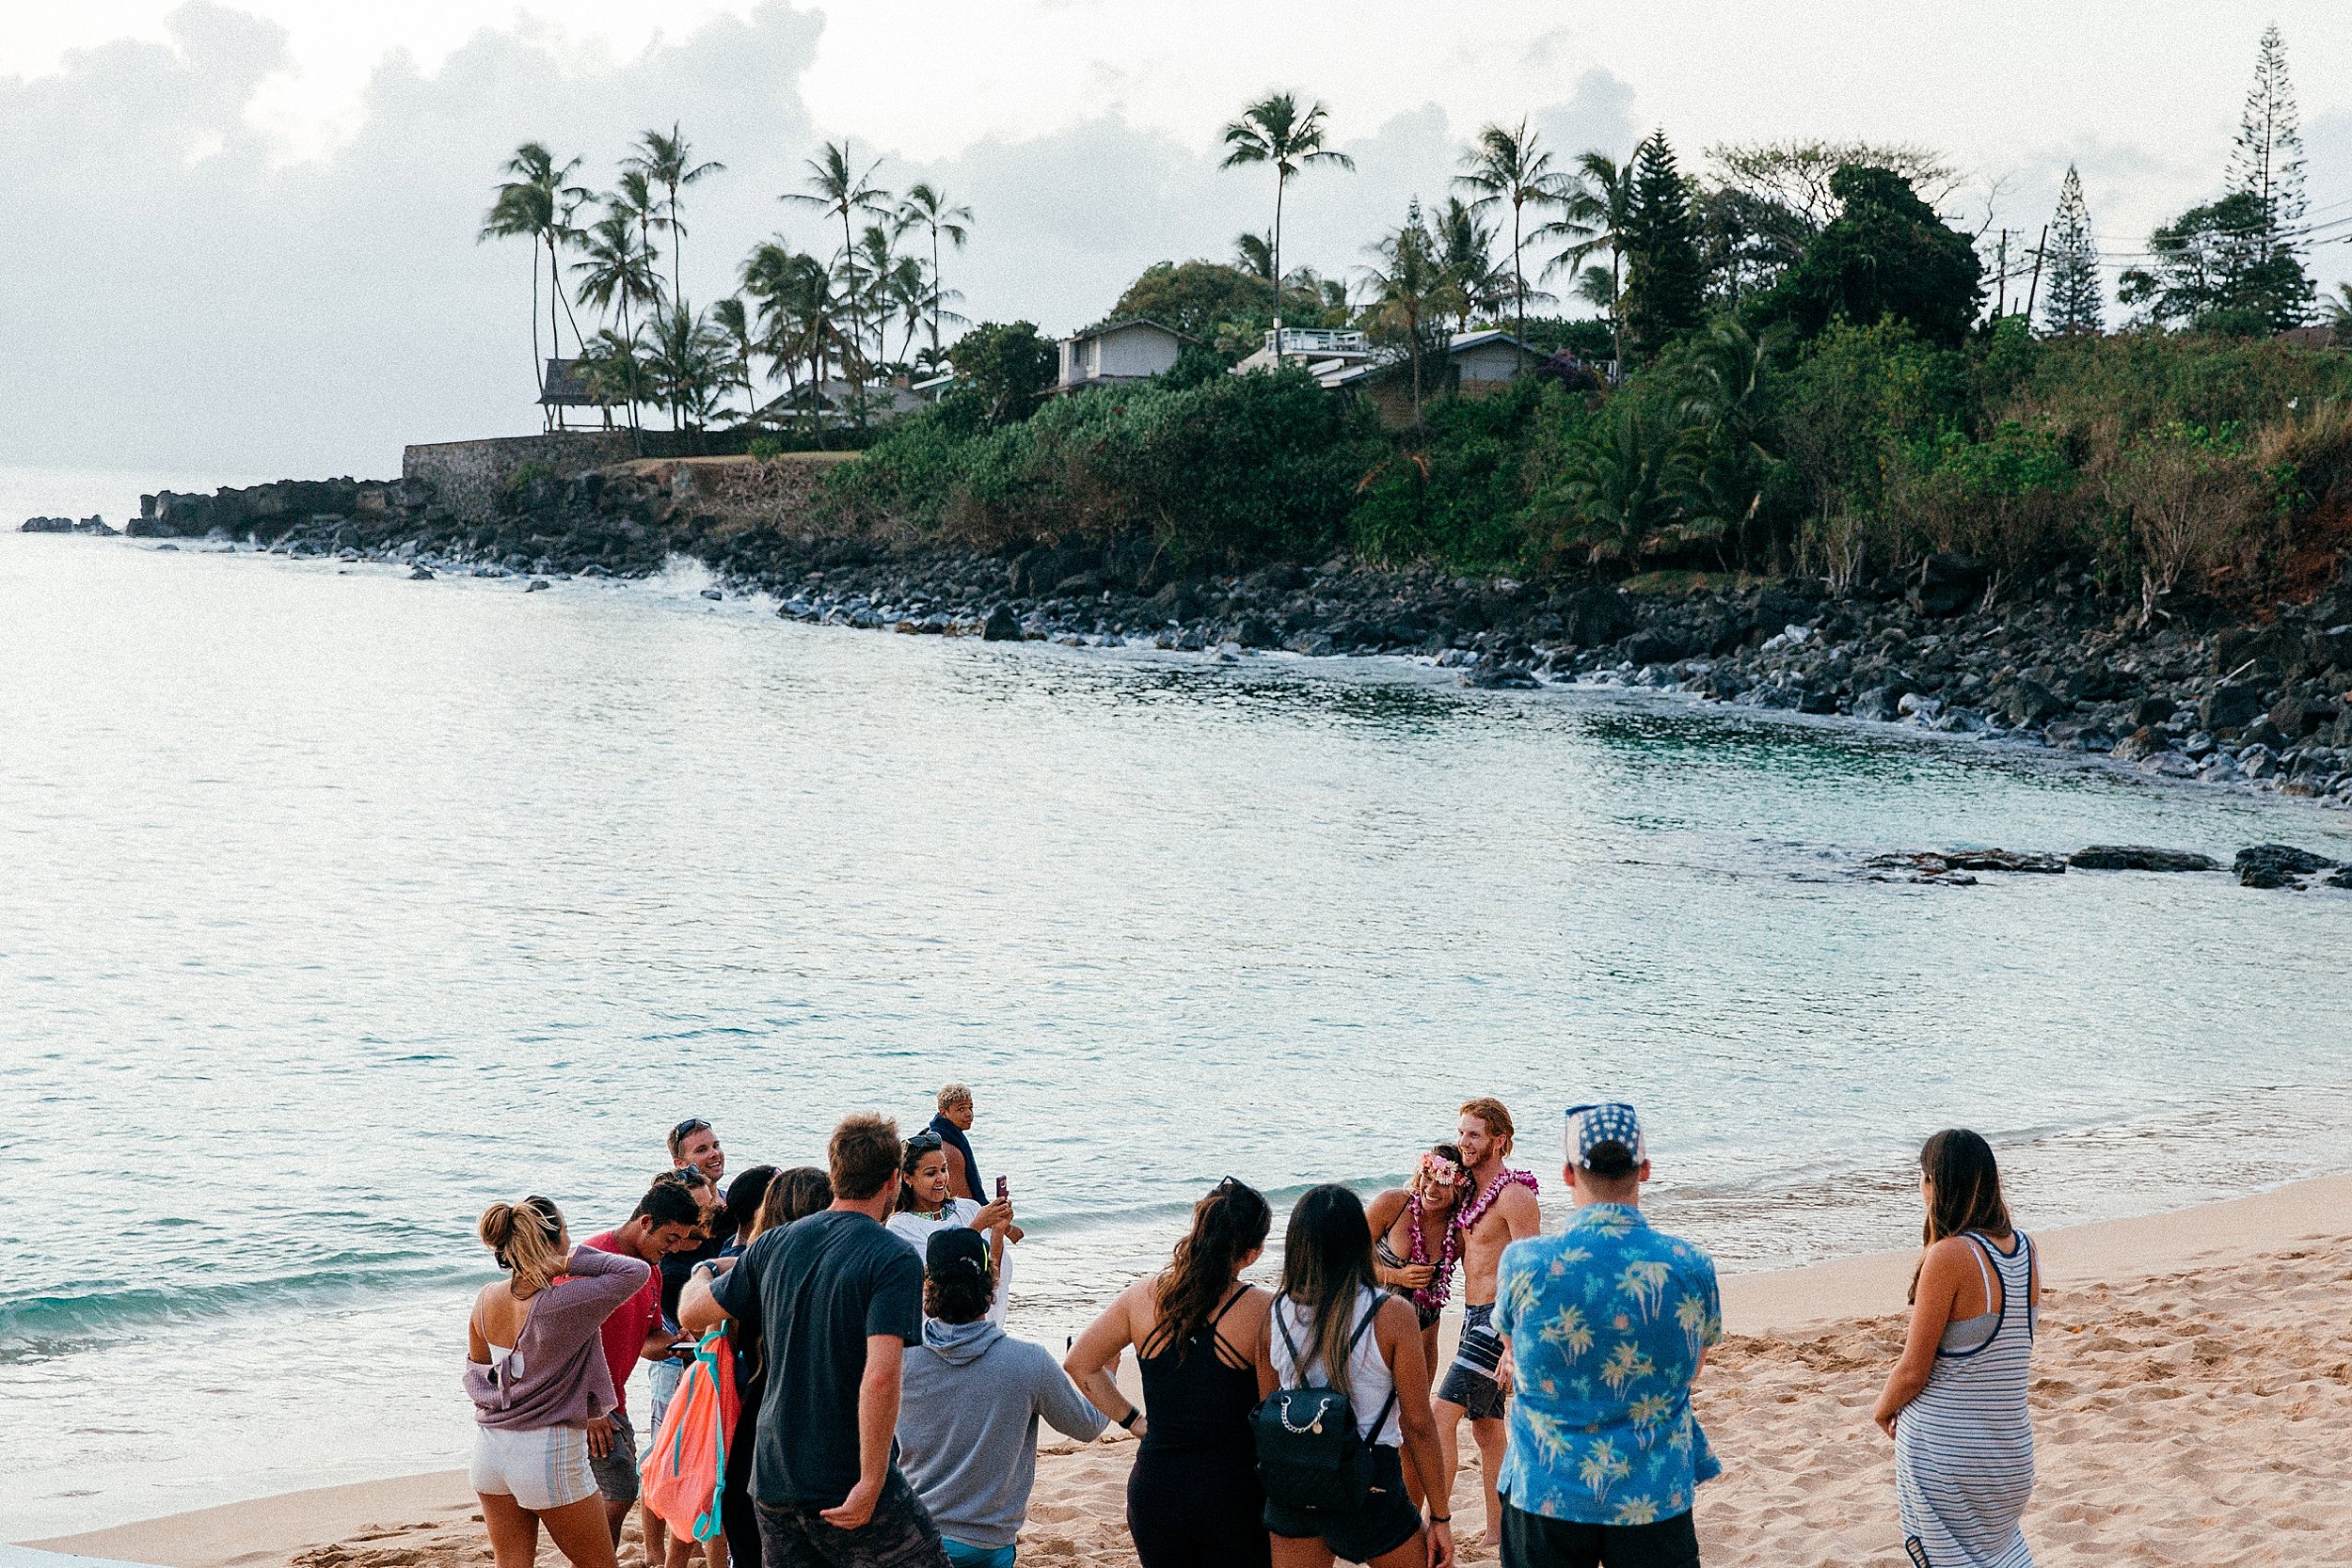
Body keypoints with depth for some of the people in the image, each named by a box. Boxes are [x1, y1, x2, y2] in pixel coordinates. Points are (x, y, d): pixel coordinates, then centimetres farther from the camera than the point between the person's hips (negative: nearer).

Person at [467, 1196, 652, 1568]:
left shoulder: (487, 1299, -1)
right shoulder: (559, 1304, -21)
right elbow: (636, 1271, -19)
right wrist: (568, 1263, -18)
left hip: (490, 1445, 6)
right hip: (550, 1451, -6)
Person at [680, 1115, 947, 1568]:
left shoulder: (774, 1245, 5)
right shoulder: (894, 1259, -13)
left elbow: (691, 1314, 15)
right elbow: (881, 1377, -24)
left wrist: (702, 1273, 37)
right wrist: (870, 1485, -20)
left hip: (772, 1480, 6)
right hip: (848, 1486, -6)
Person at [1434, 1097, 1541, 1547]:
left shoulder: (1515, 1195, -16)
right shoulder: (1471, 1191, 12)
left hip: (1499, 1319, -9)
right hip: (1474, 1316, 9)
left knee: (1442, 1419, -14)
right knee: (1486, 1428, 13)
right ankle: (1497, 1534, 19)